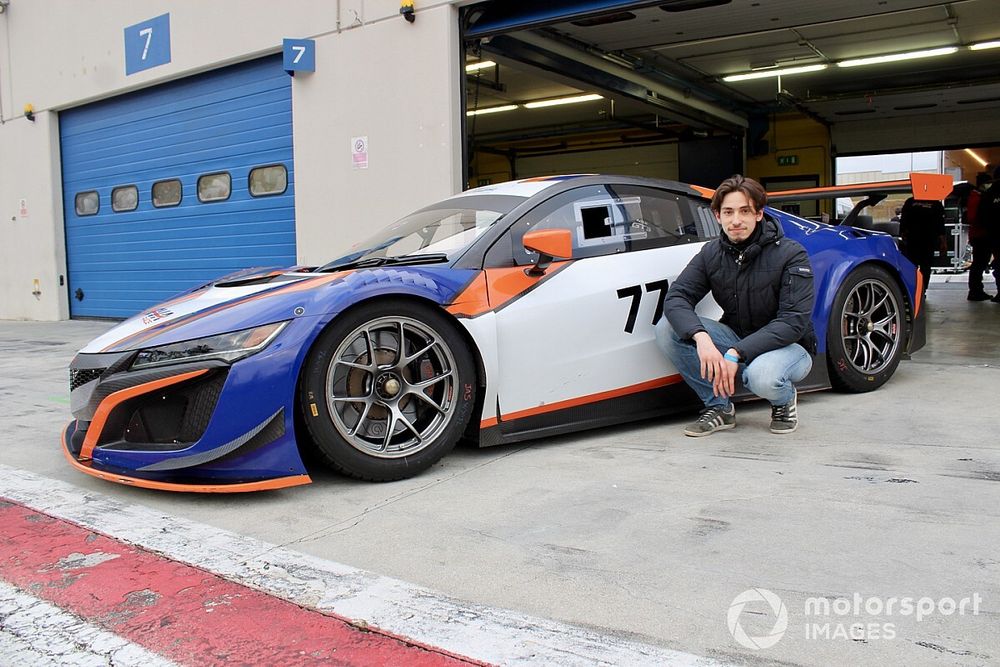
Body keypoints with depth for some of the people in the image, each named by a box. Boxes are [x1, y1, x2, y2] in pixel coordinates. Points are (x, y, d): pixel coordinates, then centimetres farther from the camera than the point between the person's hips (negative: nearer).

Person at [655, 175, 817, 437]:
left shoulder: (790, 254, -15)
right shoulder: (712, 253, -3)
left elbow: (794, 322, -23)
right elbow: (676, 297, -14)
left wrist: (737, 354, -34)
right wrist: (701, 337, -35)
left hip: (787, 346, -4)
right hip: (736, 340, 5)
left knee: (762, 377, -41)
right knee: (667, 329, -18)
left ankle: (785, 400, 0)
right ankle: (719, 406, -4)